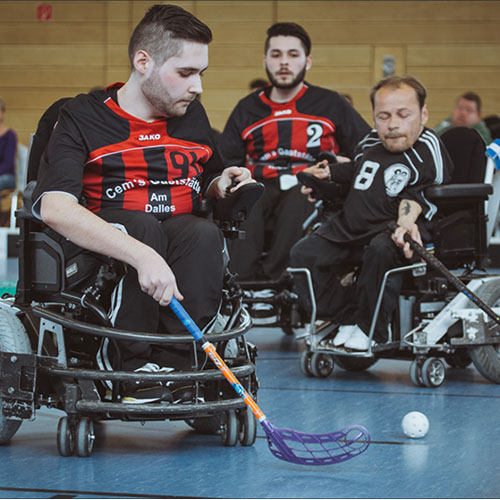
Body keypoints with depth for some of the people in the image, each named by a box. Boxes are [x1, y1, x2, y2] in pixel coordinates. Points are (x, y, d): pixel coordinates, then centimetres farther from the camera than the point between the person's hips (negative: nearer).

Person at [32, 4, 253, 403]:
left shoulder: (193, 115, 14)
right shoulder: (83, 117, -5)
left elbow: (207, 179, 33)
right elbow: (54, 208, -22)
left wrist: (222, 185, 4)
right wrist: (141, 255, -35)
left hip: (182, 250, 4)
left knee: (204, 233, -29)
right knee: (141, 224, -35)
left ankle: (176, 365, -32)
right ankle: (136, 365, -28)